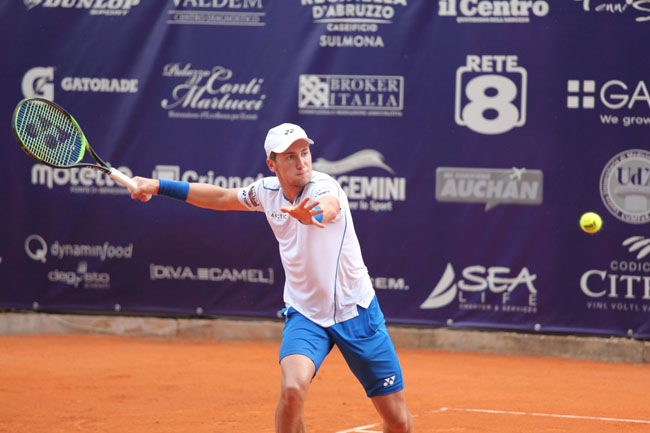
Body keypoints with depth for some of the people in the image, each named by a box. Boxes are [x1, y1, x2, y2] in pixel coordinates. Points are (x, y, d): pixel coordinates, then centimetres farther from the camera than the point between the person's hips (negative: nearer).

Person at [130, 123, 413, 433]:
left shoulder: (325, 187, -20)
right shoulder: (267, 191, -4)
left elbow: (327, 208, -46)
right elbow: (220, 197, 15)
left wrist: (310, 214, -69)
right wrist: (158, 186, 12)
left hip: (355, 312, -3)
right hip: (304, 313, 3)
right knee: (293, 389, -28)